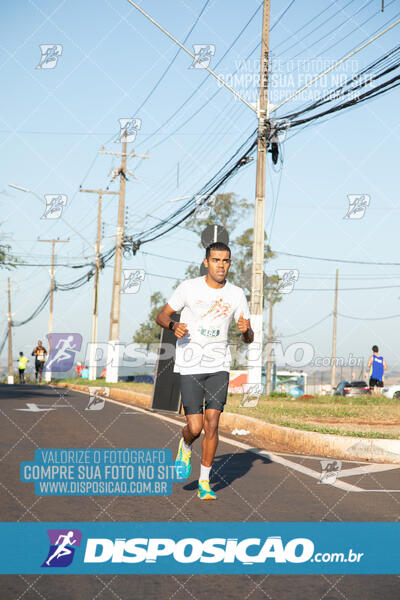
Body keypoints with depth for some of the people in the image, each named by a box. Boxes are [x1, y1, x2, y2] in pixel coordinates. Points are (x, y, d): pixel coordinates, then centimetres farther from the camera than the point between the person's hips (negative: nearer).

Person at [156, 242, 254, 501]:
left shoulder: (236, 294, 3)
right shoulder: (189, 288, -4)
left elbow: (249, 339, 8)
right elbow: (161, 316, 5)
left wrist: (246, 330, -16)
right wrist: (174, 325, -17)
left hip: (219, 366, 2)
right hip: (190, 365, -2)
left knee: (212, 423, -7)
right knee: (195, 427, -8)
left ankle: (205, 481, 6)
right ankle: (185, 447, 29)